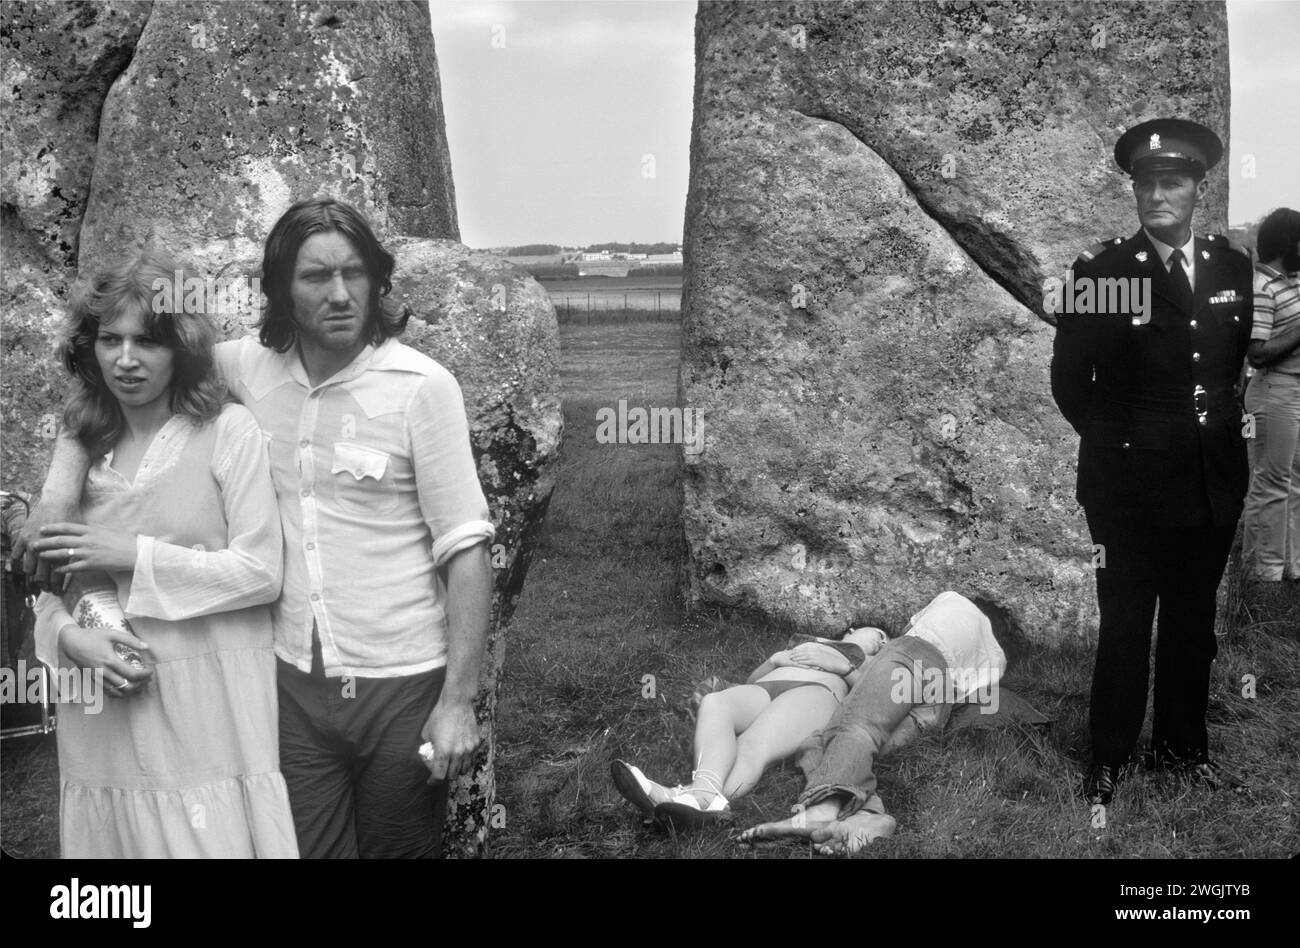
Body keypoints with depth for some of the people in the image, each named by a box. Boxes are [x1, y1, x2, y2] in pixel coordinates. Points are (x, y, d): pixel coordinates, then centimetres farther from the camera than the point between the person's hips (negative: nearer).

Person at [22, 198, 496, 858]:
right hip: (294, 680, 3)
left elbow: (466, 549, -12)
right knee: (306, 847, 11)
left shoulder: (422, 386, -12)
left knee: (400, 847, 12)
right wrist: (55, 493, -3)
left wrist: (459, 700, -14)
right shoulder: (248, 367, -1)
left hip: (402, 683, -3)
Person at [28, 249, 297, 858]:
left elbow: (262, 572, -9)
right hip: (103, 717, 4)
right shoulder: (83, 444, 9)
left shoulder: (228, 431, -5)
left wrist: (134, 556, -11)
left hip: (211, 712, -4)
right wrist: (68, 635, -8)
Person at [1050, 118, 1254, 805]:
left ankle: (1182, 746, 31)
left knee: (1193, 626, 15)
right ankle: (1109, 757, 19)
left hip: (1213, 484, 4)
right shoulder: (1100, 270, -7)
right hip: (1129, 485, -4)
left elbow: (1240, 359, 15)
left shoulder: (1233, 267, 5)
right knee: (1124, 629, 5)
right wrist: (1116, 440, -4)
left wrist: (1224, 430, 5)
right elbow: (1069, 379, -3)